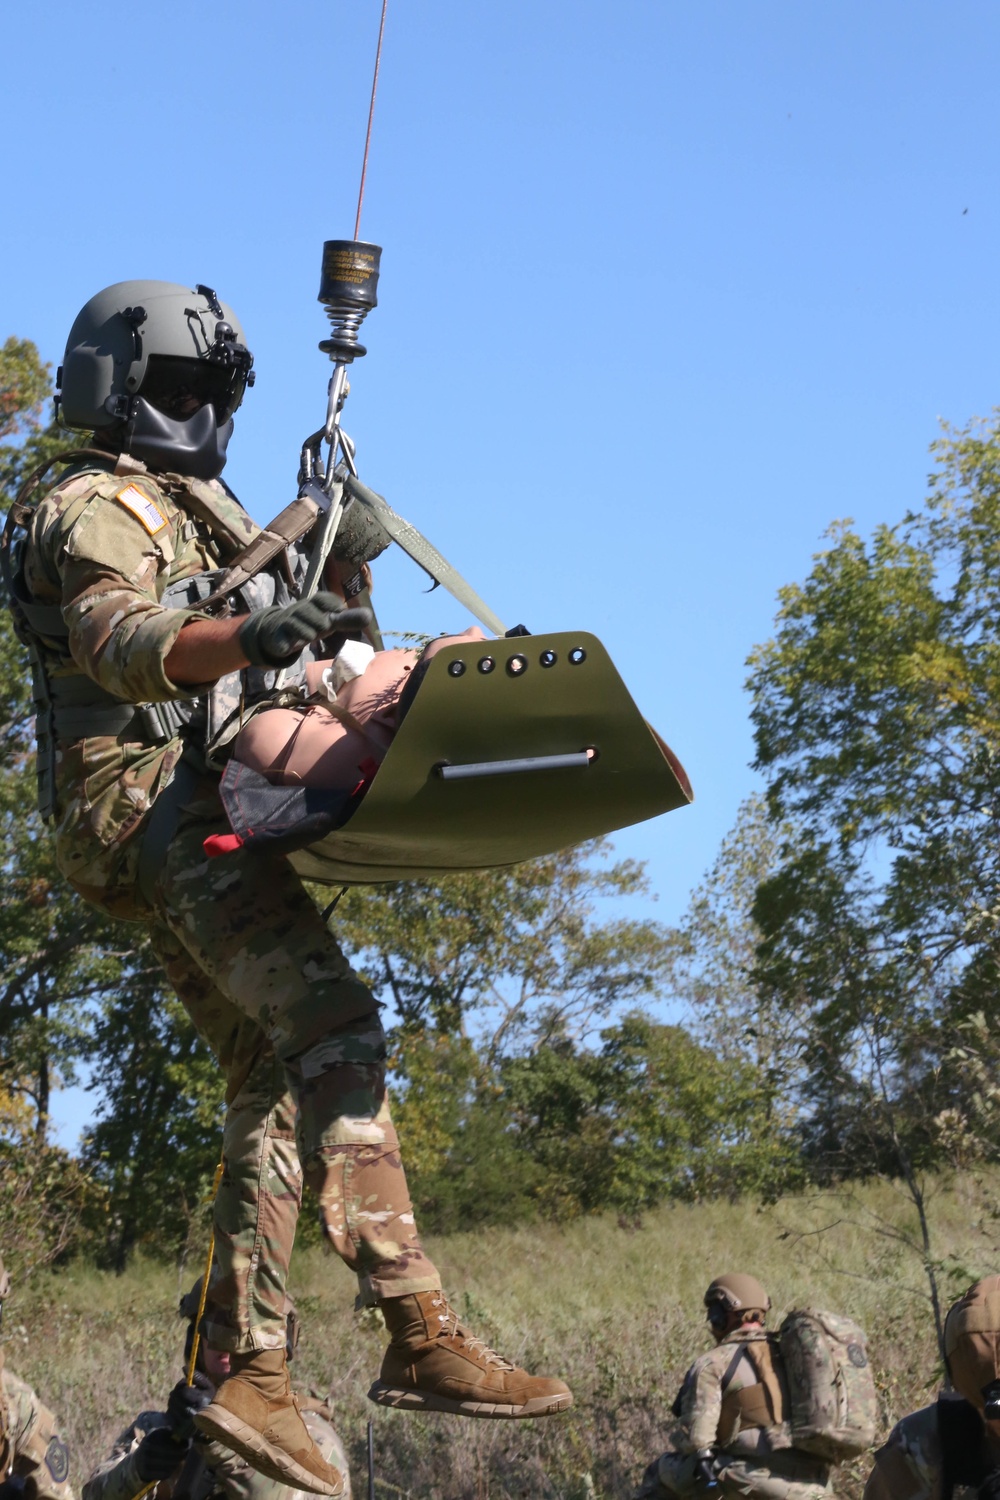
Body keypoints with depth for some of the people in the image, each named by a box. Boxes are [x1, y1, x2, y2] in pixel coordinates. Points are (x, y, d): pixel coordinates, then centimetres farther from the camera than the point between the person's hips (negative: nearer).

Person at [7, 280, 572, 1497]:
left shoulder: (202, 512, 30)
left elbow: (314, 647, 28)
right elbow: (116, 641, -21)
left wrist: (340, 577, 7)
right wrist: (240, 635, -40)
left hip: (210, 824, 10)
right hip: (157, 802, -10)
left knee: (274, 1082, 4)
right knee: (332, 1026, -23)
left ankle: (248, 1374, 2)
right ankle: (417, 1331, -31)